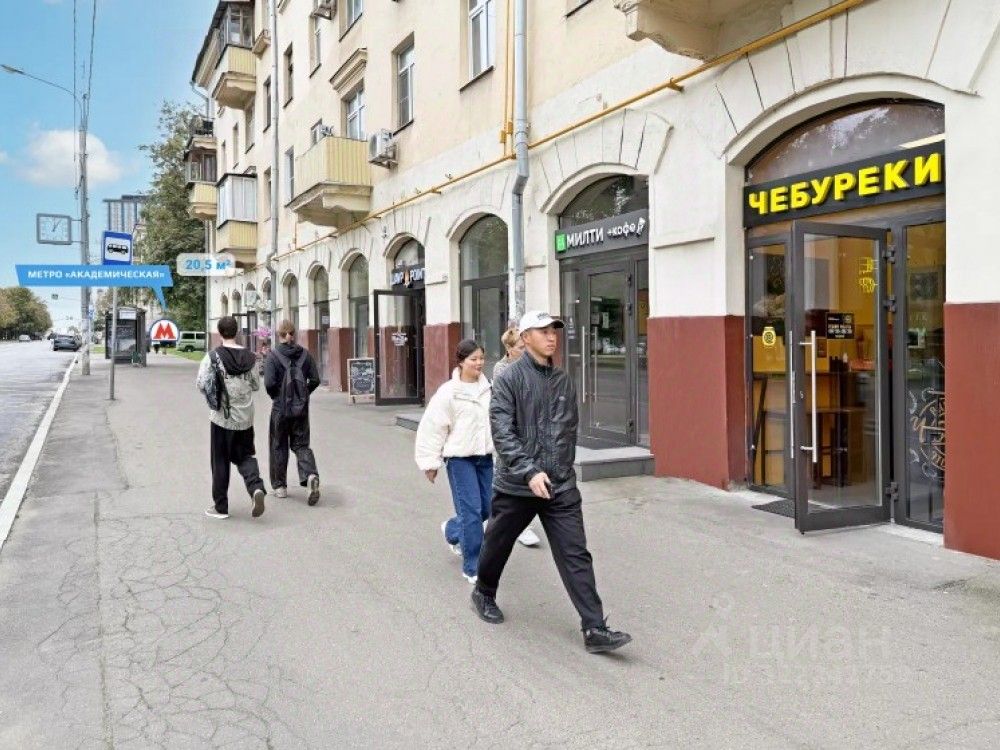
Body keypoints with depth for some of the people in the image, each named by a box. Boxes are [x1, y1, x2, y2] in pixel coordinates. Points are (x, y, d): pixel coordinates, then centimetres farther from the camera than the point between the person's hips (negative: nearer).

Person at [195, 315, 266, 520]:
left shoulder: (213, 356, -10)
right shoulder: (249, 357, 0)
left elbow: (201, 384, -13)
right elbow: (256, 385, 6)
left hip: (222, 417, -3)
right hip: (245, 417, 3)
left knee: (220, 461, 8)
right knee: (245, 455, 17)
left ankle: (220, 507, 15)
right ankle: (256, 487, -9)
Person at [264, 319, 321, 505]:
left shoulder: (273, 355, -10)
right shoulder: (305, 354, 0)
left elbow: (269, 383, -16)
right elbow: (315, 380, -2)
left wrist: (275, 396, 3)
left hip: (280, 408, -3)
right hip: (302, 408, 3)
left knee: (278, 446, 12)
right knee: (301, 444, 10)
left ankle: (280, 486, 20)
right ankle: (311, 475, -14)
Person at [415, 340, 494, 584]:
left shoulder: (487, 388, 4)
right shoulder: (449, 392, -11)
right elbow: (432, 427, -8)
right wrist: (431, 462, -6)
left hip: (485, 456, 6)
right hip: (460, 458, -5)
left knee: (487, 507, 11)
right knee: (471, 511, -5)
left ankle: (452, 530, 42)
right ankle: (472, 567, 10)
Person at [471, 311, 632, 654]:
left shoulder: (564, 381, 7)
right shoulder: (509, 378, -10)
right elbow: (502, 432, -18)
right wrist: (529, 471, -26)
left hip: (561, 487, 4)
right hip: (516, 485, -3)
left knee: (576, 555, -1)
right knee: (498, 545, 17)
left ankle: (594, 629, 2)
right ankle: (484, 593, 44)